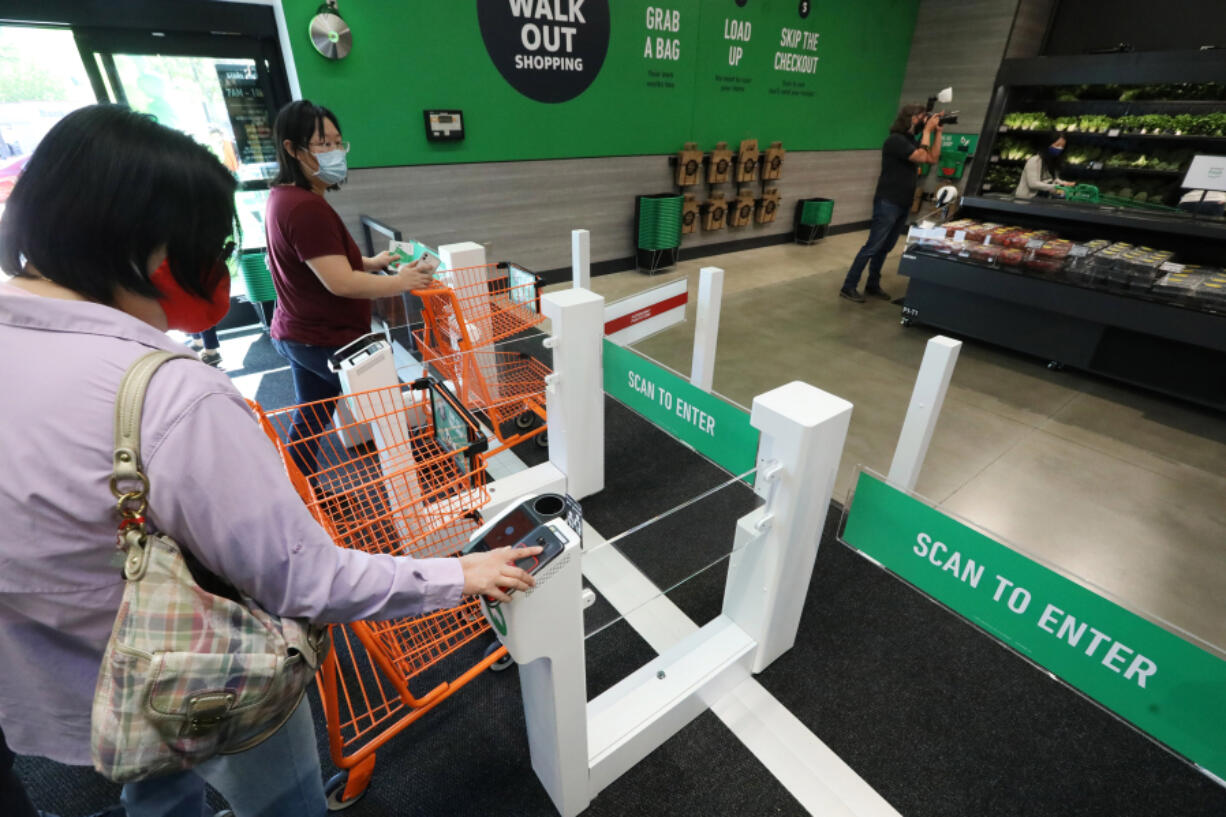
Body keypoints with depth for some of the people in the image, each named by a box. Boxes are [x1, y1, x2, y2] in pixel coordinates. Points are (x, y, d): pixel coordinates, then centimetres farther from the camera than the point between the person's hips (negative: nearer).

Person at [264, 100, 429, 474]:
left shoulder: (284, 197, 9)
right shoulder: (307, 208, -24)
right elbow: (340, 283, -28)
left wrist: (370, 262, 11)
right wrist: (401, 282, -18)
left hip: (299, 333, 10)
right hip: (325, 340, -10)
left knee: (308, 421, 18)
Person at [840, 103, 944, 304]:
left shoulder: (911, 141, 14)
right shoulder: (896, 140, -13)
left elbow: (933, 159, 14)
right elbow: (922, 158, -19)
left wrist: (937, 132, 9)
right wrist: (927, 130, -10)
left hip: (903, 205, 9)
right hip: (888, 203, -9)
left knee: (885, 248, 10)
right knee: (873, 247, -11)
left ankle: (873, 285, 17)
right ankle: (848, 287, -8)